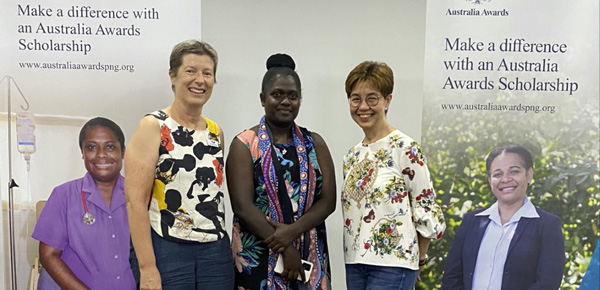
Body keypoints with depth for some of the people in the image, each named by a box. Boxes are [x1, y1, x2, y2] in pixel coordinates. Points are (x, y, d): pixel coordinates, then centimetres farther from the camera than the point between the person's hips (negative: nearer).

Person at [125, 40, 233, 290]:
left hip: (216, 251, 5)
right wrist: (147, 269, -17)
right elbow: (135, 201, -12)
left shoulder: (216, 132, 11)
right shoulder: (153, 127, -5)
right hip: (165, 251, -5)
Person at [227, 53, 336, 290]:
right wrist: (285, 250, -14)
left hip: (310, 257, 3)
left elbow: (328, 201, 2)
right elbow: (243, 206, -10)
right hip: (258, 257, -3)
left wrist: (292, 231, -14)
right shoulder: (244, 145, -1)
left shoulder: (314, 144, 9)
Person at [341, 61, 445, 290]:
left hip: (392, 264, -6)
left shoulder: (406, 149, -10)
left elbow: (426, 211, -8)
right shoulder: (352, 156, 11)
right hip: (355, 263, 7)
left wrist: (418, 261, 0)